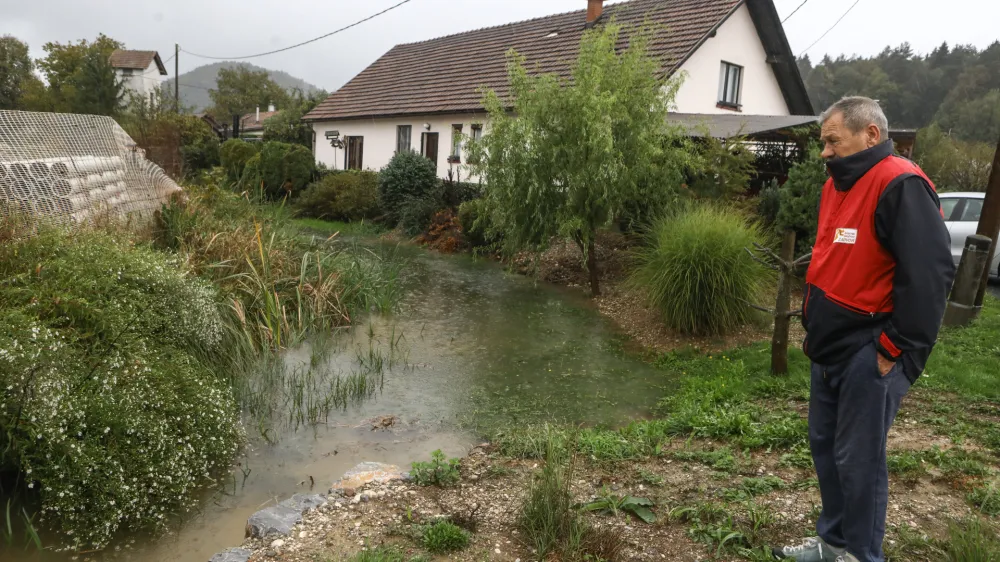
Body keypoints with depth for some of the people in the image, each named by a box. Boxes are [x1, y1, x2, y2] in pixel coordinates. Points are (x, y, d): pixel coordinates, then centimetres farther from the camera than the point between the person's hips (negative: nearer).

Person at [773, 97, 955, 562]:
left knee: (858, 460, 3)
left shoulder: (900, 185, -17)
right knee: (825, 447, 17)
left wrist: (897, 351, -20)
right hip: (830, 350, 9)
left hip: (868, 355, -9)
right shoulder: (837, 185, 13)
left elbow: (930, 274, -23)